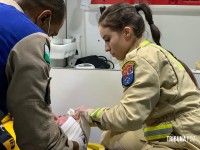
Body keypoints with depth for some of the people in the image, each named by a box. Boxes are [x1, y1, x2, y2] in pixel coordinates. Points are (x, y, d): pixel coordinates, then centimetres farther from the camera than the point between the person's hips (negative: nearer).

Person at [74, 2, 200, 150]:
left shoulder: (142, 58, -17)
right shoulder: (150, 52, 11)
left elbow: (128, 116, -22)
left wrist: (91, 114, -6)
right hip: (175, 131, 9)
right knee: (109, 137, 10)